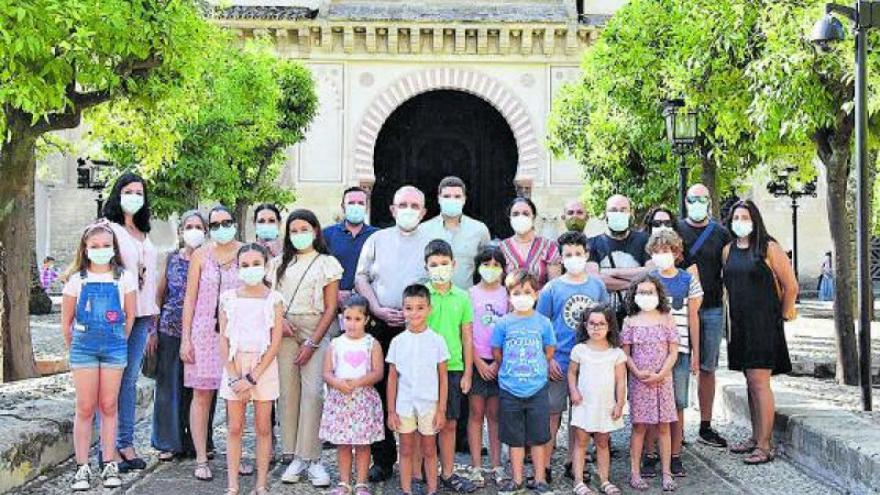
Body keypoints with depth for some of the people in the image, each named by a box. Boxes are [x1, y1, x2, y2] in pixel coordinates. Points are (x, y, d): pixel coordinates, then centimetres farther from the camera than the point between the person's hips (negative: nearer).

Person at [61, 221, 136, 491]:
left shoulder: (124, 278, 1)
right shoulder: (76, 279, 0)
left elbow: (130, 317, 7)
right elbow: (66, 320, 6)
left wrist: (119, 343, 7)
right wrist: (74, 348, 6)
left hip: (114, 346, 0)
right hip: (83, 346, 0)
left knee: (109, 407, 6)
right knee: (85, 408, 1)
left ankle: (109, 465, 14)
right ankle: (82, 468, 8)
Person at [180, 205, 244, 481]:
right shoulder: (201, 255, 4)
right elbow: (190, 298, 4)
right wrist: (185, 339, -1)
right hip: (204, 331, 0)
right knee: (202, 395, 1)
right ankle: (201, 460, 8)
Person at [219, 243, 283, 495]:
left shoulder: (273, 299, -2)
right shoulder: (229, 298, 2)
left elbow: (276, 342, -7)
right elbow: (224, 340, 0)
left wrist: (252, 378, -13)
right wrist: (235, 378, -10)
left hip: (264, 366, -1)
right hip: (234, 365, 1)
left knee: (263, 428, 4)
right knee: (234, 428, 4)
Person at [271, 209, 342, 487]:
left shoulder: (326, 263, 6)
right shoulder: (280, 263, 16)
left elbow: (331, 308, 1)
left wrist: (312, 343, -6)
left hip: (316, 330, -3)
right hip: (285, 331, 3)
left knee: (313, 391, -12)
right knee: (288, 391, -3)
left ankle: (311, 458, -8)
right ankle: (294, 456, 3)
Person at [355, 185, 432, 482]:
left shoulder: (430, 243, 9)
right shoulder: (377, 240, 14)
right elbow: (361, 277, 10)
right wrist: (378, 310, -4)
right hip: (380, 325, 2)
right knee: (380, 390, 1)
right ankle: (383, 459, 11)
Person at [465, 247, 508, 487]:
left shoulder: (507, 294, 5)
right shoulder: (471, 294, 0)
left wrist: (499, 362, -5)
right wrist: (478, 362, -9)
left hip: (500, 361, 2)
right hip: (476, 360, -1)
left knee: (495, 414, 7)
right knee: (476, 413, 2)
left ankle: (496, 465, 13)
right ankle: (476, 466, 8)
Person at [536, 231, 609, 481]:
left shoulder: (597, 285, 3)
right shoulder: (552, 288, -4)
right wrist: (548, 359, -8)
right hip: (558, 363, -2)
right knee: (552, 413, 2)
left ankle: (573, 463, 26)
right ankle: (544, 465, 11)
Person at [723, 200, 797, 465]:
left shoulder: (769, 248, -8)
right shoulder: (728, 250, 9)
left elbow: (791, 286, -5)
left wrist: (783, 314, 3)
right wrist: (734, 318, 14)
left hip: (764, 323, -6)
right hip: (740, 324, 6)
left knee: (759, 382, -9)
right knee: (750, 382, 12)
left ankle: (765, 445, -5)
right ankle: (755, 437, 21)